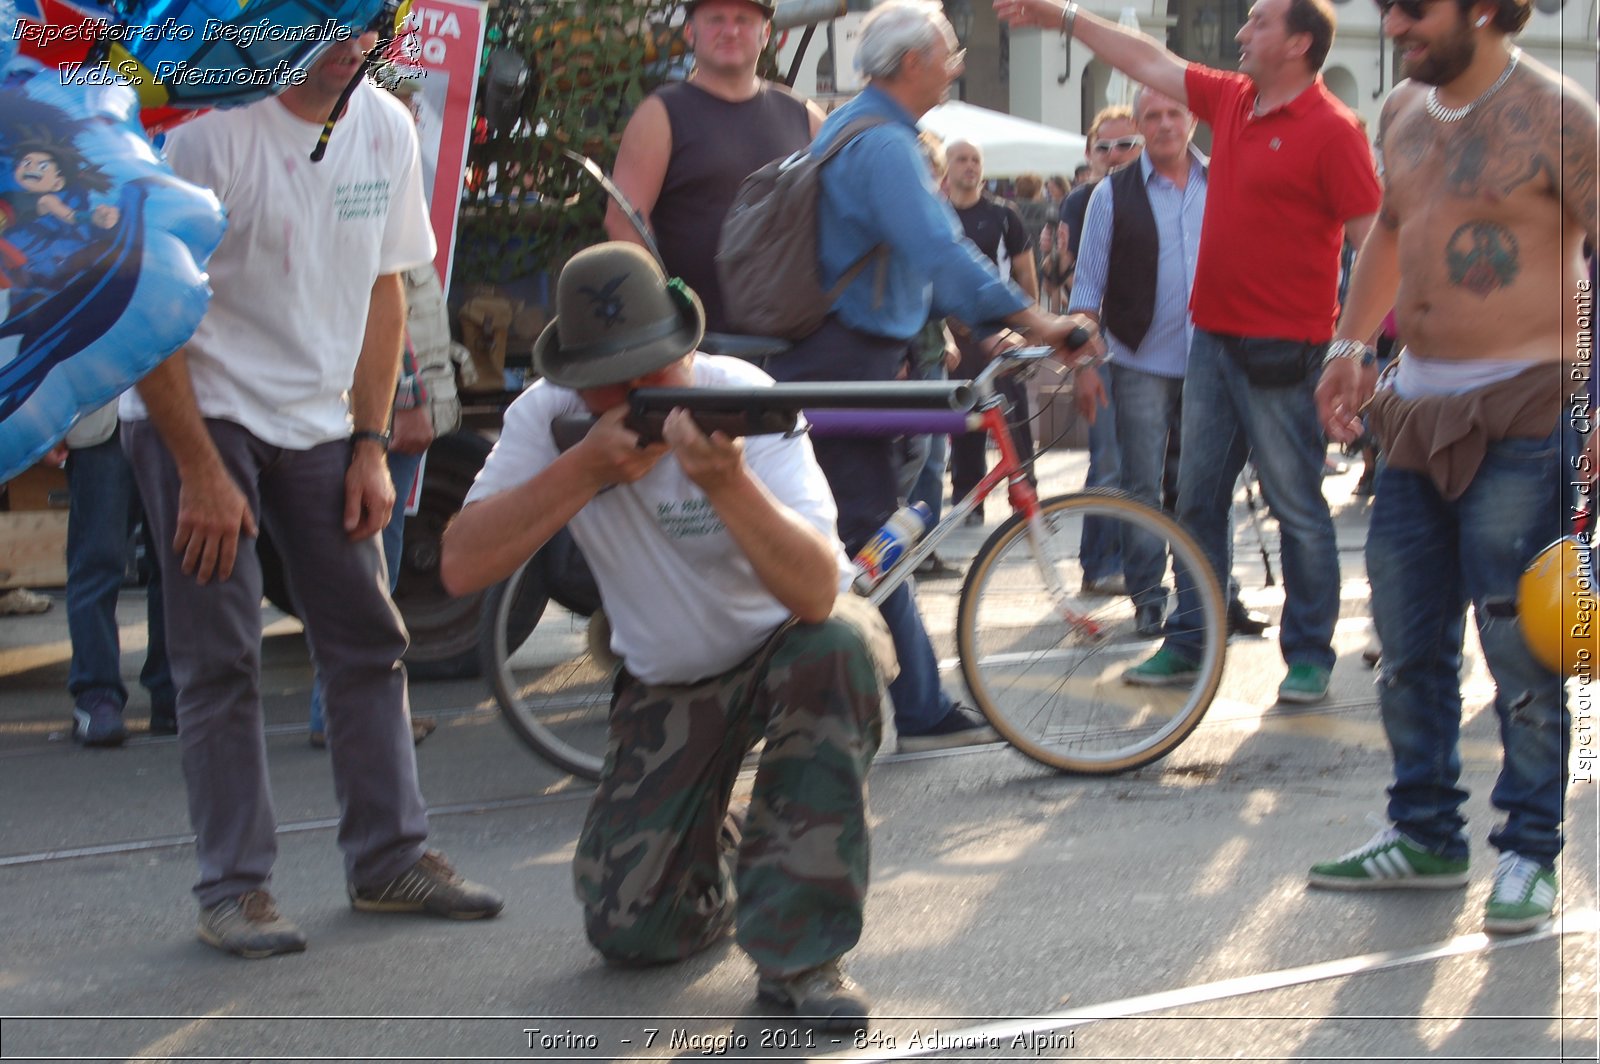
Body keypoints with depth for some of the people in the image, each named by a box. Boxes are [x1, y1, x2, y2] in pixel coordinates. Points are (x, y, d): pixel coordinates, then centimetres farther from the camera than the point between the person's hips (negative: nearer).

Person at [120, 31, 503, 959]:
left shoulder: (386, 127, -1)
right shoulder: (207, 124, -19)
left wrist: (370, 445, 4)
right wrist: (200, 472, -18)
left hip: (317, 416, 6)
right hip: (197, 411, -6)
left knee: (369, 638, 7)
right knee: (220, 657, -5)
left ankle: (390, 858, 17)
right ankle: (235, 888, 3)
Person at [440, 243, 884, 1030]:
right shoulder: (547, 418, -15)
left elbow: (817, 594, -37)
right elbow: (461, 567, -28)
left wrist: (729, 484, -53)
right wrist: (585, 468, -36)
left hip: (778, 651, -2)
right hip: (666, 686, 2)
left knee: (834, 655, -39)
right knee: (630, 930, -10)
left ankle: (798, 955, -26)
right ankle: (720, 852, 28)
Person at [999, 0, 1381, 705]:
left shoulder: (1331, 130, -12)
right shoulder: (1230, 100, 10)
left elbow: (1372, 238, -13)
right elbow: (1149, 62, 21)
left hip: (1280, 352, -8)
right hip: (1212, 337, 8)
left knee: (1298, 508, 1)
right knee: (1197, 498, 12)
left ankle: (1309, 656, 10)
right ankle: (1188, 643, 21)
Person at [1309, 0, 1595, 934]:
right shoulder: (1403, 112, 12)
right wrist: (1352, 345, 20)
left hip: (1521, 414, -7)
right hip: (1419, 407, 7)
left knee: (1521, 645, -4)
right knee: (1409, 641, 10)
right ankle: (1426, 835, 21)